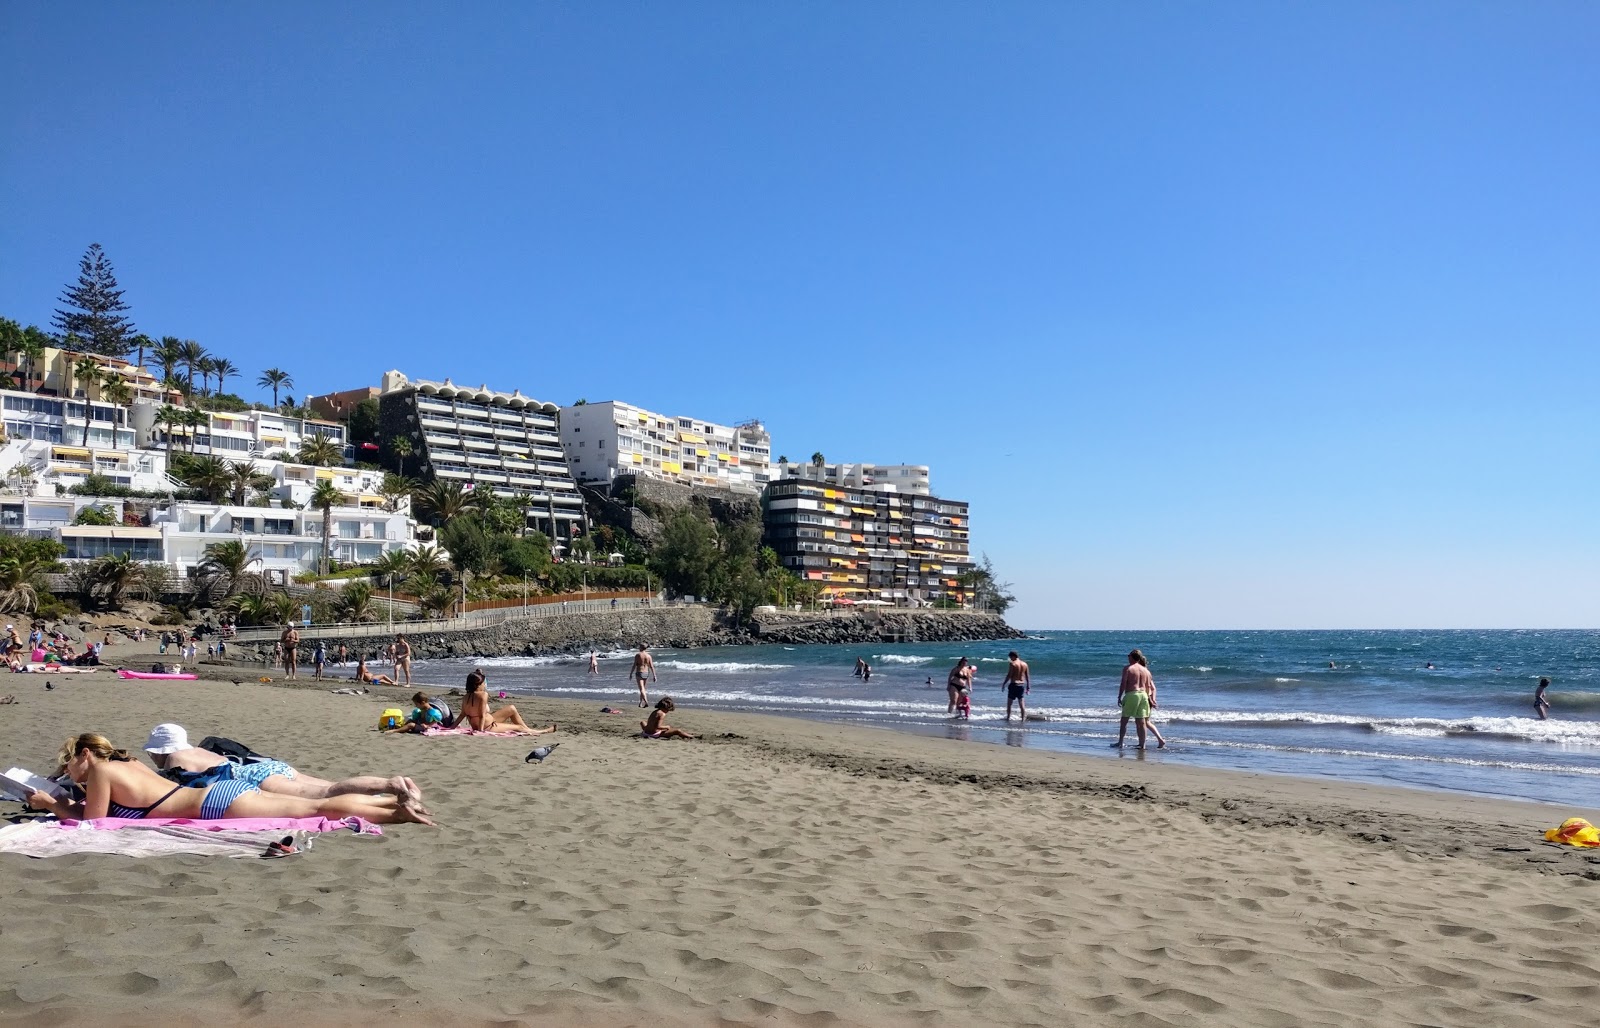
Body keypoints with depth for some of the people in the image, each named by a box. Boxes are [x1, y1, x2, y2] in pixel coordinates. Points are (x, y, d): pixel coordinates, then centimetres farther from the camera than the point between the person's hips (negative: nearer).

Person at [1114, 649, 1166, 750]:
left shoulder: (1128, 668, -4)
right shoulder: (1145, 670, 12)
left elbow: (1123, 684, -9)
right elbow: (1149, 687, 12)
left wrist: (1119, 697, -5)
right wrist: (1151, 700, 15)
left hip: (1131, 695, -5)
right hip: (1143, 695, 5)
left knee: (1124, 720, 3)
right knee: (1142, 722, 7)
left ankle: (1120, 743, 4)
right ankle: (1142, 745, 6)